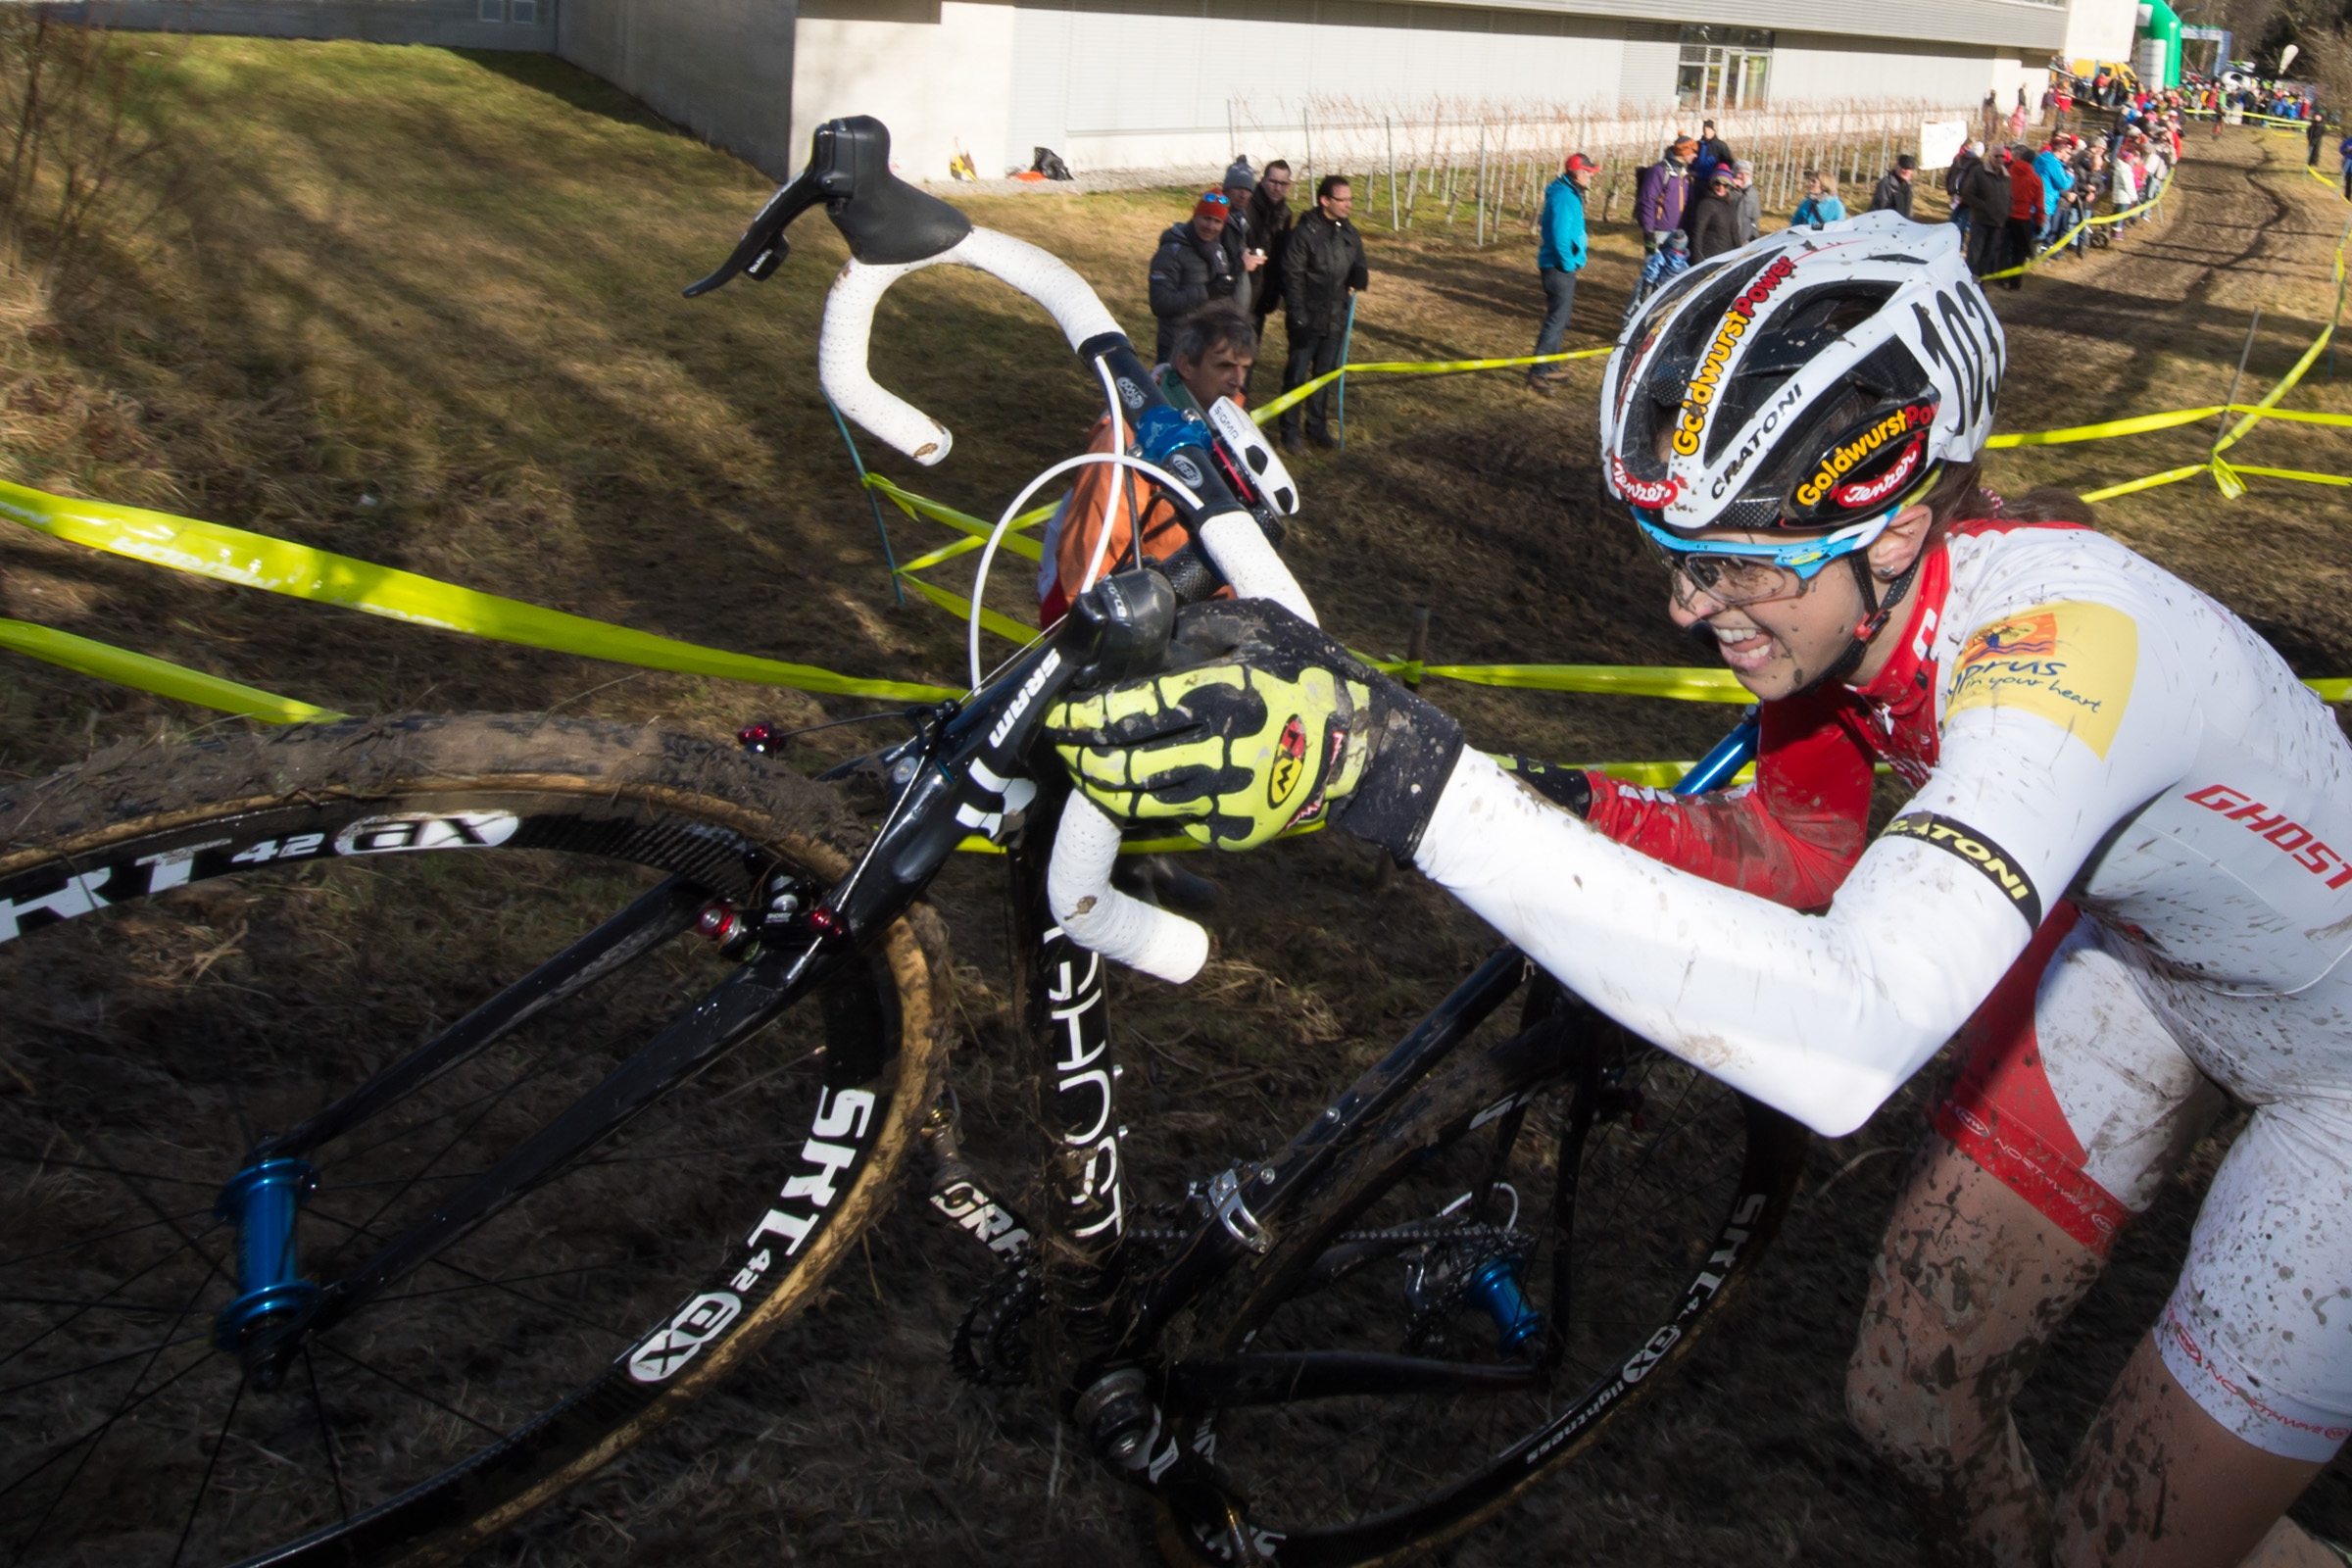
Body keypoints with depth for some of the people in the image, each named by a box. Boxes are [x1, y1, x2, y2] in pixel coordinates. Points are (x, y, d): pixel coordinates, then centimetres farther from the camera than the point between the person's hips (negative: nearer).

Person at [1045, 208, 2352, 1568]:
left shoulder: (2058, 636, -41)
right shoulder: (1855, 595, -18)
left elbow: (1845, 1041, -56)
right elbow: (1800, 851, -1)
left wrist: (1414, 780, -64)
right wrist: (1567, 812, -22)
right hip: (2139, 942, 6)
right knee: (1909, 1407, 8)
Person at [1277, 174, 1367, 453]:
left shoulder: (1350, 233, 5)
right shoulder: (1304, 233, -14)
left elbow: (1357, 265, 17)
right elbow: (1292, 278, -14)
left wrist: (1360, 277, -8)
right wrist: (1298, 319, -17)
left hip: (1336, 319, 6)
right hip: (1308, 320, -6)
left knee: (1325, 375, 15)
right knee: (1296, 376, 1)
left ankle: (1317, 427, 28)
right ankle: (1289, 432, 12)